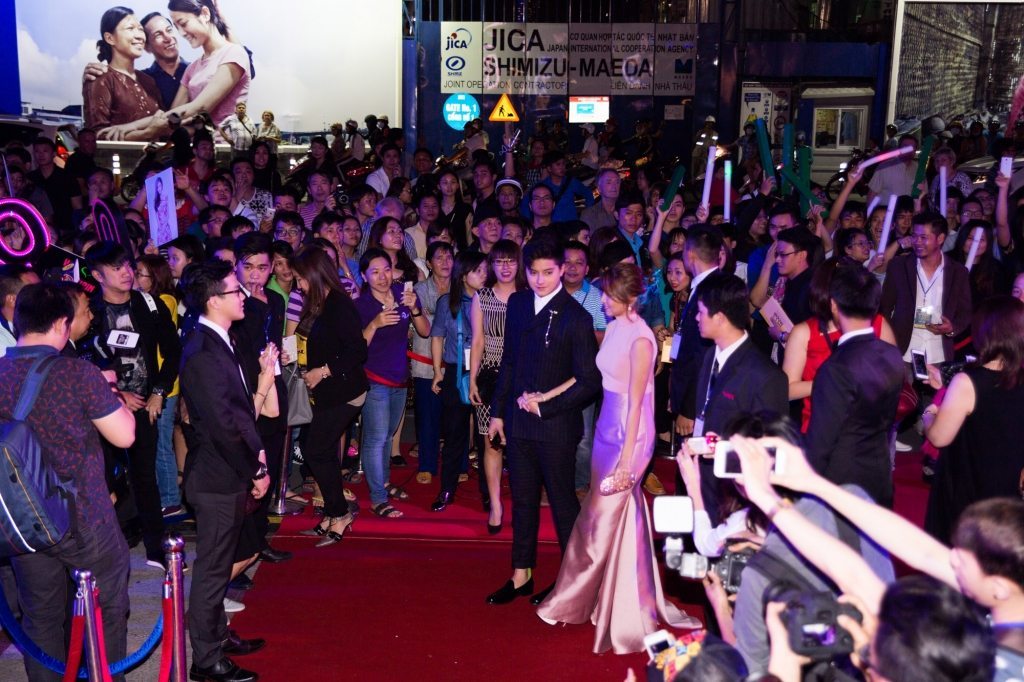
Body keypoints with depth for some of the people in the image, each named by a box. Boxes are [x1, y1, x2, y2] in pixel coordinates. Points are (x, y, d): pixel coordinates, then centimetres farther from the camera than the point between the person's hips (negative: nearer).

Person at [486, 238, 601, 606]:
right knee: (522, 500, 16)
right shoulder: (517, 303, 4)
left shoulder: (576, 317, -14)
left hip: (556, 427, -5)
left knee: (562, 502, 8)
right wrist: (498, 411, 11)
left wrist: (545, 407, -14)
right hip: (518, 422, 6)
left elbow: (590, 381, -14)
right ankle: (521, 575, 29)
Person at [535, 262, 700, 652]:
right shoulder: (614, 328, 7)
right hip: (607, 427, 8)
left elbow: (636, 401, -16)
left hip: (629, 433, -8)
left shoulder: (640, 338, -17)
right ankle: (627, 602, 27)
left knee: (602, 519, 3)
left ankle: (574, 601, 18)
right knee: (624, 518, 15)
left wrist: (627, 459, -15)